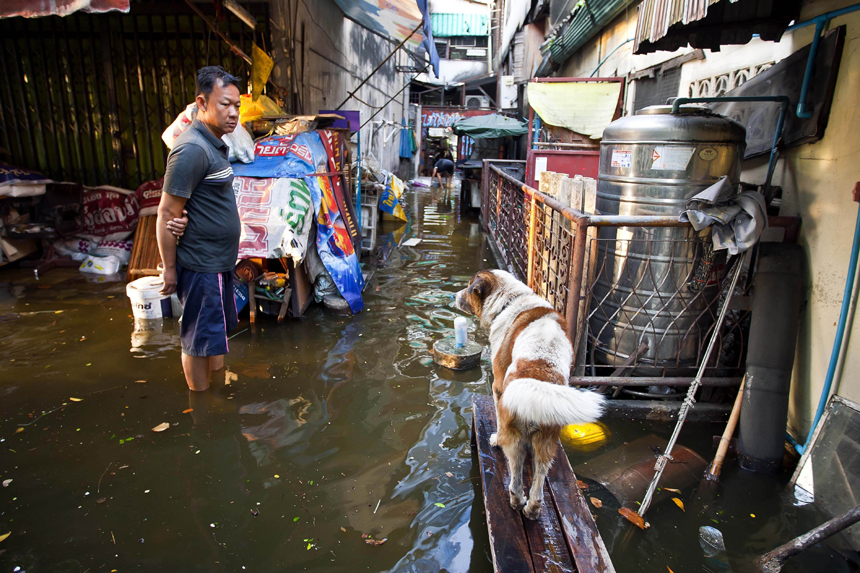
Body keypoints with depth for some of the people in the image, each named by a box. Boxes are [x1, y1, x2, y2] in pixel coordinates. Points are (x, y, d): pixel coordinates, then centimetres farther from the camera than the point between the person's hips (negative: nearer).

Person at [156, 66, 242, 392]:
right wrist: (169, 269, -17)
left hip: (219, 263, 10)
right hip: (201, 266, -10)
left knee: (219, 329, 22)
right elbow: (167, 214, -21)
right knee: (199, 340, 5)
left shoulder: (214, 145, 10)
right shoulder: (192, 150, -21)